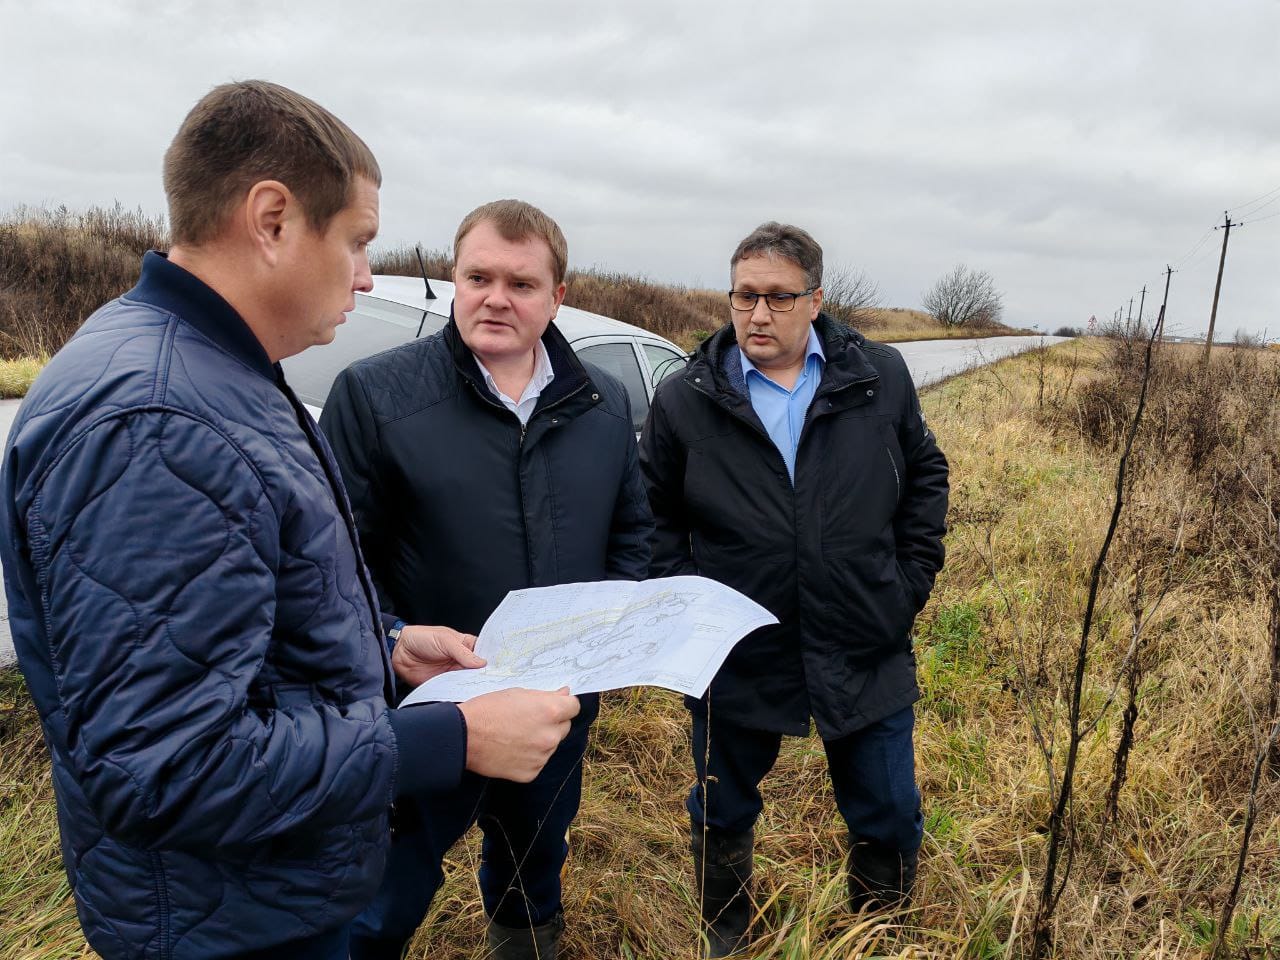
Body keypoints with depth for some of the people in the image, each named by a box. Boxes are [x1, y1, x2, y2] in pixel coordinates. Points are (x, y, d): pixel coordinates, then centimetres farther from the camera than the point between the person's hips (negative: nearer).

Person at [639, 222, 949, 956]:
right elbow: (656, 516, 4)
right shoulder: (684, 401, -5)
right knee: (723, 818, 18)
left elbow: (926, 474, 10)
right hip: (735, 659, 0)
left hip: (867, 653, 1)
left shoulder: (881, 378, -2)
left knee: (891, 822, 15)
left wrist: (914, 580, 3)